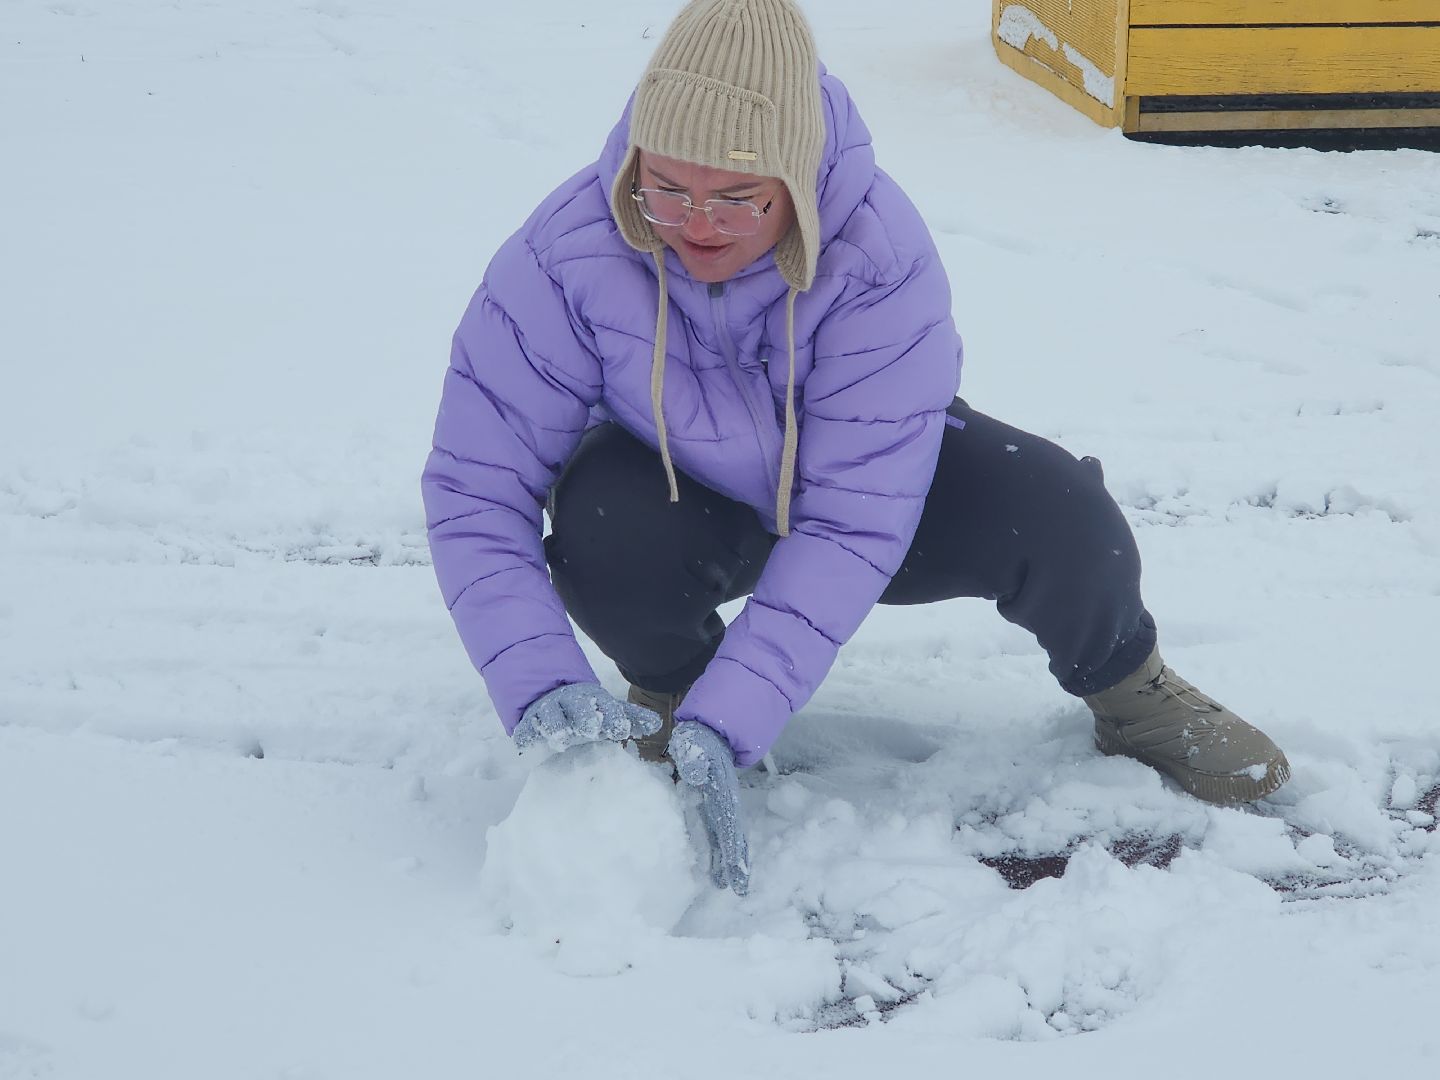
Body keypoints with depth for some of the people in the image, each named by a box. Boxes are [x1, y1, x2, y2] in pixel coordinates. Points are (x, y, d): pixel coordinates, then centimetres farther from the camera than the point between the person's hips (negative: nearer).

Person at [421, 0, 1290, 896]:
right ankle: (668, 688, 0)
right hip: (691, 502, 1)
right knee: (600, 529, -35)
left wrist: (725, 726, -44)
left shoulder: (882, 254, -34)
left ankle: (1126, 692, 7)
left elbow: (854, 526, -36)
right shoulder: (567, 253, -30)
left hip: (869, 472, 0)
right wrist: (541, 688, -42)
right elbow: (477, 488, -27)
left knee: (1057, 514, -28)